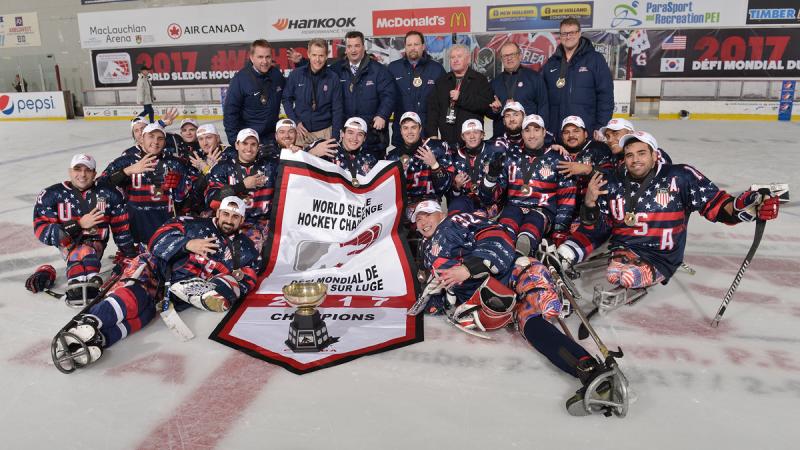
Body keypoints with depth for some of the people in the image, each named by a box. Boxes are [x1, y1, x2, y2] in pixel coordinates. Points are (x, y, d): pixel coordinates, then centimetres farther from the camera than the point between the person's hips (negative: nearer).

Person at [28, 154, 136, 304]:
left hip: (96, 242, 1)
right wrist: (79, 225, -11)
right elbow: (41, 230, -5)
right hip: (69, 242, 0)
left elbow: (121, 228, 13)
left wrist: (130, 256, 12)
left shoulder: (109, 194, 7)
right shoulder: (52, 195, 2)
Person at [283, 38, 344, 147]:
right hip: (301, 131, 1)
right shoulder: (296, 74, -3)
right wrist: (295, 122, -3)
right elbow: (287, 99, 8)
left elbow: (337, 110, -2)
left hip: (325, 132, -1)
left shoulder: (333, 78, -5)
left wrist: (335, 138, -6)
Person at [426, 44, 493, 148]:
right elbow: (433, 108, 10)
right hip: (446, 139, 3)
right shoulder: (441, 81, 16)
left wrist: (461, 97, -12)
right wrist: (432, 135, -1)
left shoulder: (480, 80, 6)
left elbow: (486, 104, -9)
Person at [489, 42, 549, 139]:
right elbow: (489, 113, 20)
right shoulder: (495, 82, 15)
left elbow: (543, 106, 0)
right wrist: (494, 110, -3)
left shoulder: (534, 77, 6)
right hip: (501, 134, 3)